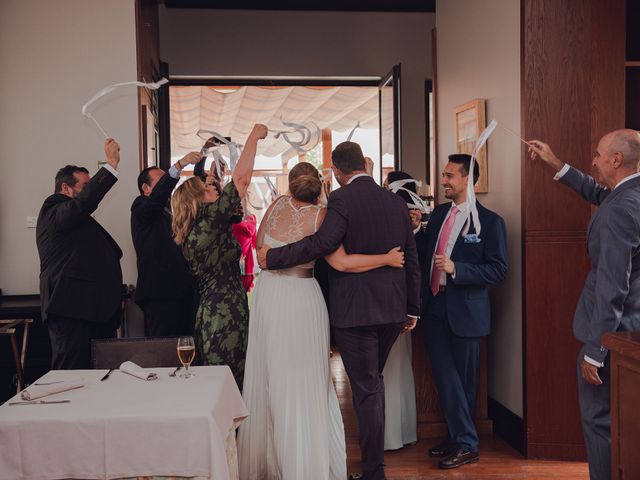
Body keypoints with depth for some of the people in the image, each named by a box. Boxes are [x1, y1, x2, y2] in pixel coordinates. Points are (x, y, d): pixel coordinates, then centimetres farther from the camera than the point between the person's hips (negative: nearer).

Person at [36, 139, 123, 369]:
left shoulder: (80, 222, 26)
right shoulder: (54, 212, -3)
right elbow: (83, 202, -25)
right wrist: (111, 165, -22)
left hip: (94, 310, 10)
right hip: (71, 309, -10)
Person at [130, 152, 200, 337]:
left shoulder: (174, 210, 25)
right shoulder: (141, 209, 1)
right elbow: (158, 194, -19)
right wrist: (180, 164, -31)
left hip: (183, 292, 8)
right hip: (161, 294, -8)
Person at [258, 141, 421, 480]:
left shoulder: (342, 199, -11)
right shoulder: (396, 201, 9)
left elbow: (322, 242, -23)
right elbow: (411, 259, 12)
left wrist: (272, 257, -13)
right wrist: (412, 308, 20)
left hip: (355, 310, -7)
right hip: (392, 308, 7)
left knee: (366, 391, 1)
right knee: (373, 381, 22)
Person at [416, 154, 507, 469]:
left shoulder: (489, 221, -9)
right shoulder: (438, 213, 10)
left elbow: (498, 270, -13)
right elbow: (423, 250, 15)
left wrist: (455, 268, -23)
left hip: (465, 311, -5)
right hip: (434, 306, 5)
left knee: (464, 380, 7)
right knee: (445, 378, 8)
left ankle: (465, 445, 19)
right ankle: (460, 439, 21)